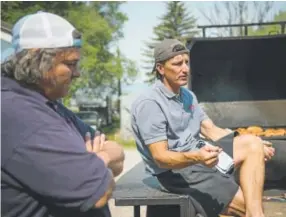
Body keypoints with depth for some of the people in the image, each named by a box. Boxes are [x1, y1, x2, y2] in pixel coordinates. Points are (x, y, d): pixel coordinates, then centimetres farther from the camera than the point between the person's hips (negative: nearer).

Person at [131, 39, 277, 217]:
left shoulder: (188, 95, 11)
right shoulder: (149, 104, -18)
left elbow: (212, 131, 8)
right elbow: (161, 158, -22)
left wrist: (256, 146, -5)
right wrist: (196, 157, -41)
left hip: (199, 154, 8)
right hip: (177, 171, -8)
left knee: (252, 143, -14)